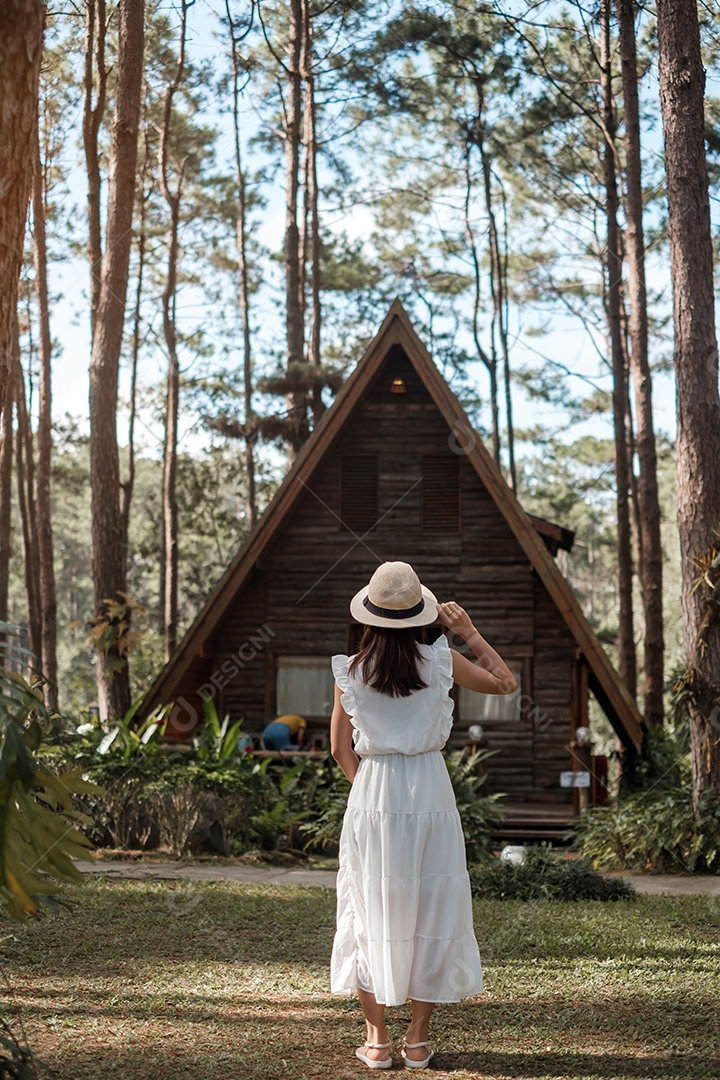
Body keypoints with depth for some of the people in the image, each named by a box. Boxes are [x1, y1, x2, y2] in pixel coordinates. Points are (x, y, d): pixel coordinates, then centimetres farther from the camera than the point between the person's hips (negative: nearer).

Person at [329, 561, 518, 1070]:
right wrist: (469, 632, 12)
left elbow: (340, 748, 6)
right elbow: (506, 682, 9)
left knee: (371, 911, 11)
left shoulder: (351, 671, -1)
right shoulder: (441, 661, -4)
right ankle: (419, 1039, 12)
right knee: (431, 909, 9)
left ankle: (377, 1037, 13)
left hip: (372, 796, 1)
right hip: (430, 793, 0)